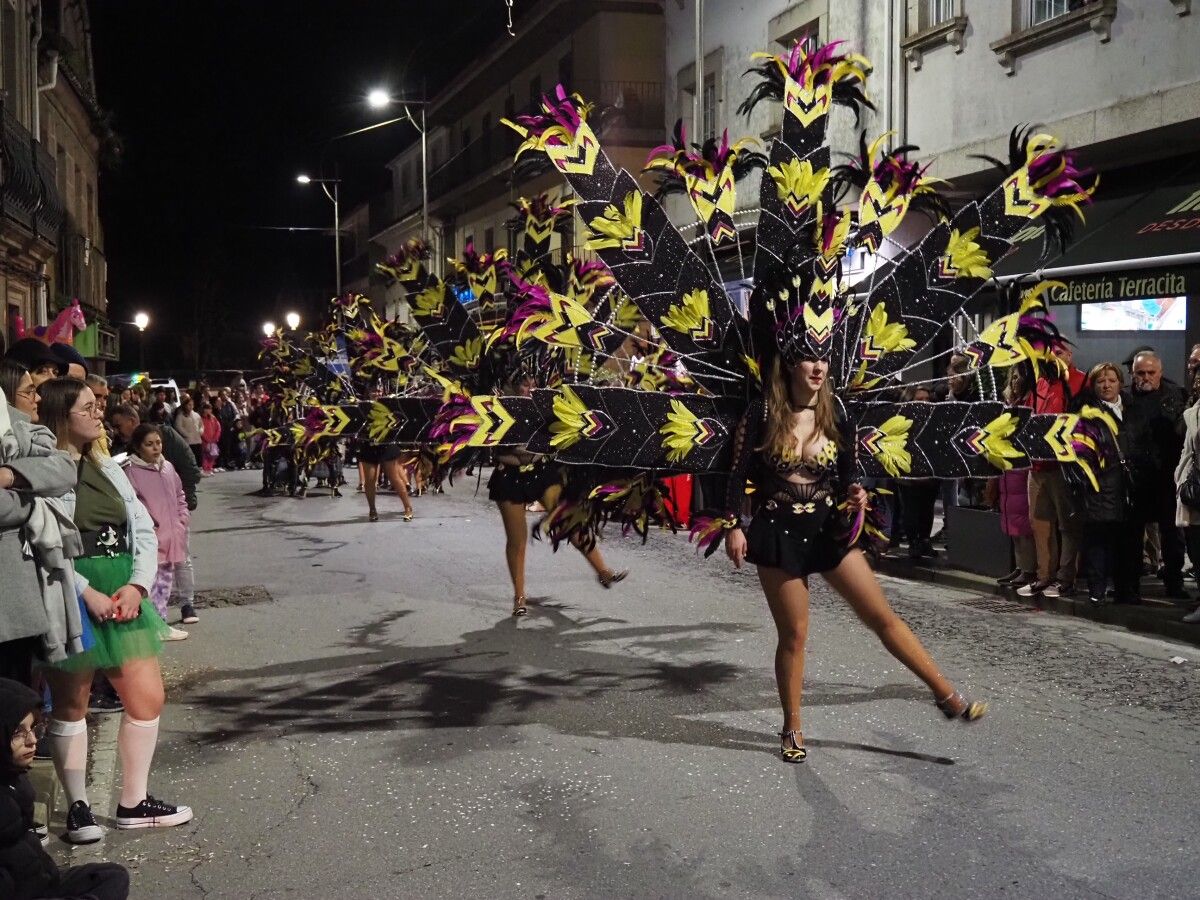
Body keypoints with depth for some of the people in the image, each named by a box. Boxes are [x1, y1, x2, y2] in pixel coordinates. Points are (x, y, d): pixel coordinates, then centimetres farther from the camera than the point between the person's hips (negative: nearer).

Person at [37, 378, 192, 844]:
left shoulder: (108, 469, 14)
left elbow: (145, 531, 12)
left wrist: (136, 585, -4)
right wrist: (87, 593, -19)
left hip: (124, 597, 7)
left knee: (148, 698, 5)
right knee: (71, 704, 5)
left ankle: (133, 803, 19)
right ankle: (78, 807, 18)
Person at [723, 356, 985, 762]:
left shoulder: (834, 417, 2)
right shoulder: (762, 414, -7)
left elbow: (844, 478, 8)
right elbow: (739, 474, -5)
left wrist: (854, 495, -13)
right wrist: (734, 526, -11)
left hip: (828, 530, 3)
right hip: (778, 534, -3)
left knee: (883, 616, 1)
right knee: (793, 634, 3)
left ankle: (947, 695, 8)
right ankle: (792, 729, 19)